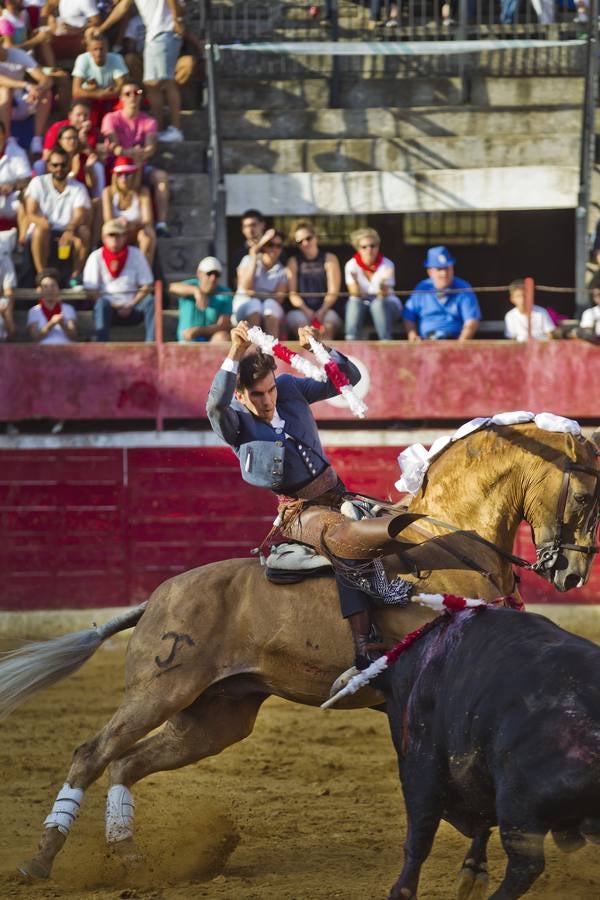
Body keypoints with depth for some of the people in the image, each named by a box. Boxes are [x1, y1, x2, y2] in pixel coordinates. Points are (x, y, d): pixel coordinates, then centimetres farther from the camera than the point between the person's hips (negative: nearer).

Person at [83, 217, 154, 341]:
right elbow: (91, 291, -4)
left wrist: (131, 306, -10)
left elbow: (147, 287, 3)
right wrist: (114, 307, -14)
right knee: (102, 303, -34)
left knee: (150, 302, -28)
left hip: (133, 308, 1)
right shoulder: (96, 257, 0)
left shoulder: (136, 255, 4)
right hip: (110, 308, -1)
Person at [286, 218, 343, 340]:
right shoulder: (294, 262, 15)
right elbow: (292, 293, 5)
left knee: (328, 326, -33)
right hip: (301, 311, 1)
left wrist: (322, 311, -15)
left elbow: (333, 292, 3)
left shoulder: (329, 259, 12)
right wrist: (305, 310, -14)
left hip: (326, 310, -1)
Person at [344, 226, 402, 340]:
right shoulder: (351, 265, -8)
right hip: (362, 304, 1)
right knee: (354, 302, -32)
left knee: (378, 304, -35)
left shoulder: (387, 265, -13)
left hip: (388, 305, -1)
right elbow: (355, 294, -17)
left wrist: (383, 286, -44)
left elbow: (383, 297, -21)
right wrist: (355, 282, -38)